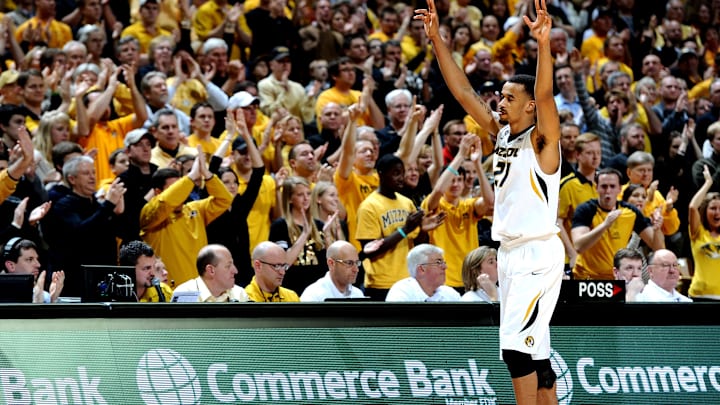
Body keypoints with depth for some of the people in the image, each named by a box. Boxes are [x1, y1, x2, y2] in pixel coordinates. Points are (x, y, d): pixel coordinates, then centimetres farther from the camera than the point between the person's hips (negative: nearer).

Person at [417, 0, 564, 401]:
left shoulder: (541, 139, -9)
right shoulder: (502, 134, 12)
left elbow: (544, 96, -27)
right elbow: (464, 91, 11)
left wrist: (544, 44, -41)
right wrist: (437, 40, 6)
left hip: (538, 254, -9)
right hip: (510, 253, 9)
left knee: (516, 345, -16)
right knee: (534, 351, 10)